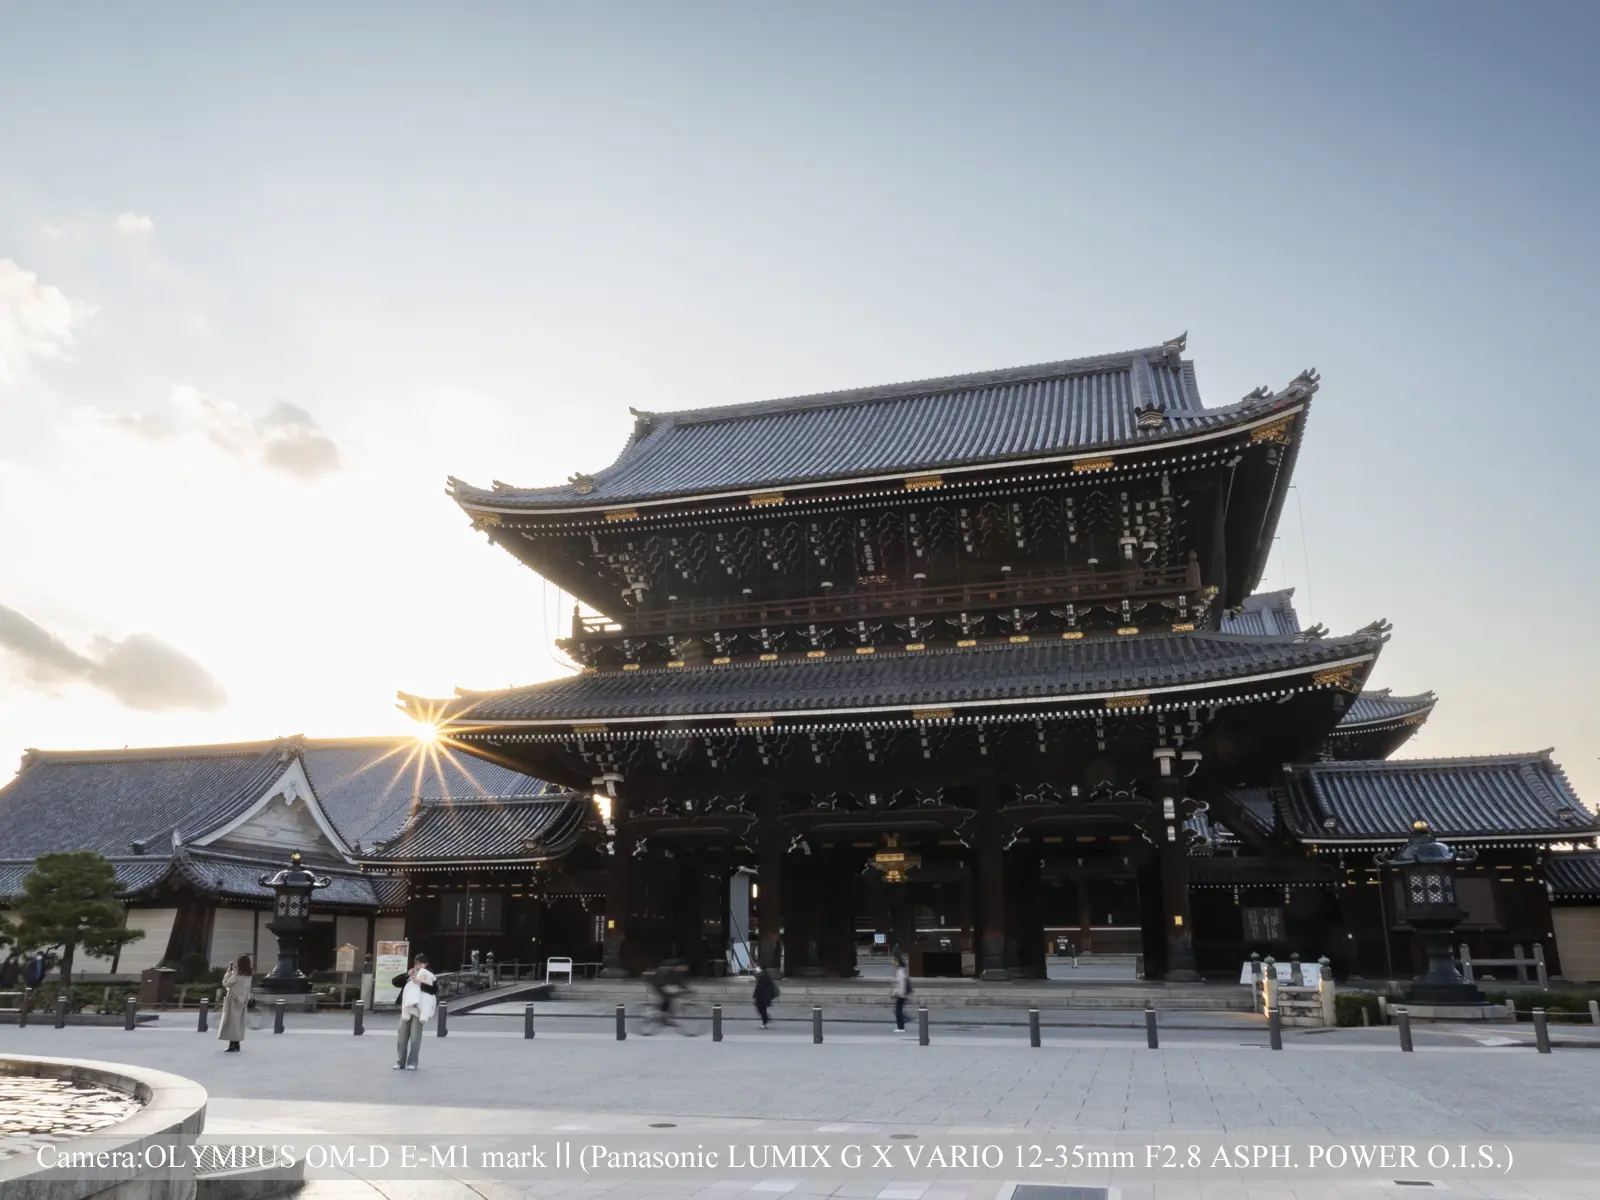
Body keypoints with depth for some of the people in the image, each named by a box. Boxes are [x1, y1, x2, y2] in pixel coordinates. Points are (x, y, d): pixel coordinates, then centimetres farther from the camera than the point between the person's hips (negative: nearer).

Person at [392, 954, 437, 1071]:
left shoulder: (429, 976, 4)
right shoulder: (408, 977, 18)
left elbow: (435, 989, -11)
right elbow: (394, 981, 5)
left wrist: (420, 984, -20)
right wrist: (406, 974, -8)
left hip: (419, 1010, -5)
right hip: (406, 1009, 5)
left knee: (415, 1037, -6)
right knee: (403, 1036, 6)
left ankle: (412, 1062, 1)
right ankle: (401, 1061, 14)